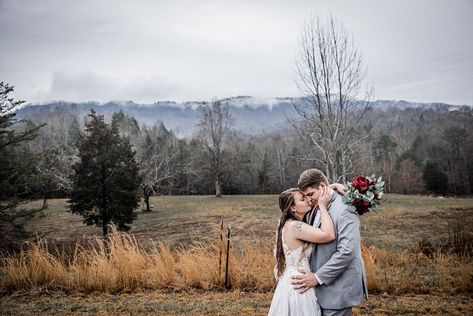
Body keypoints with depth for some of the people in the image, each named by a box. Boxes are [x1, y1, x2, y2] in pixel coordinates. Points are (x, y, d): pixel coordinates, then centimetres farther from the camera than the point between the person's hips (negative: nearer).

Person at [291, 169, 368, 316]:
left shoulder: (344, 210, -16)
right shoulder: (317, 210, 9)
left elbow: (347, 252, -22)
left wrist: (317, 277, -18)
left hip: (338, 288, -7)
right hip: (322, 287, 7)